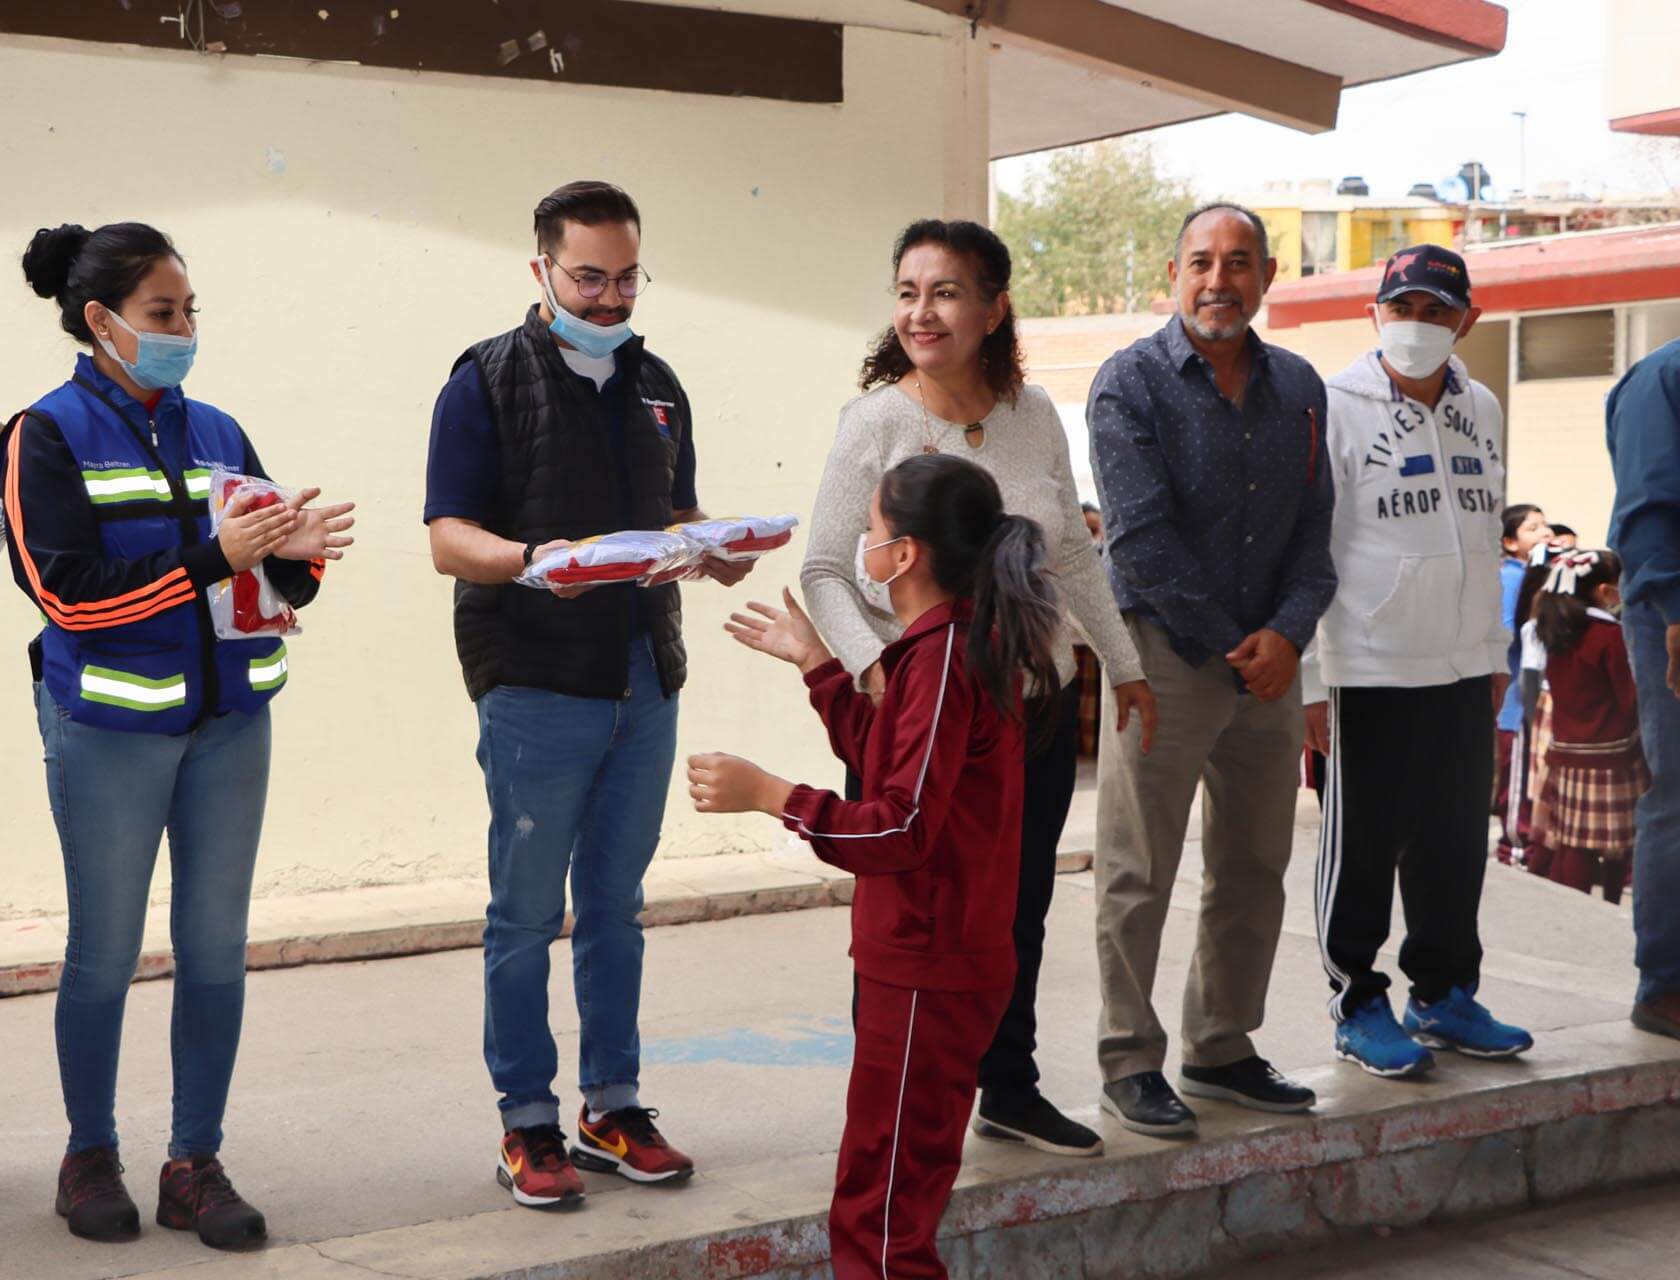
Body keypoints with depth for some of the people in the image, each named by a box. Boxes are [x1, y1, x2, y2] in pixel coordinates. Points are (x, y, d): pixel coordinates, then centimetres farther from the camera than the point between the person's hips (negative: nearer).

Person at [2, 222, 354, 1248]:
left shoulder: (217, 433, 10)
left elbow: (277, 584, 10)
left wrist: (298, 553, -13)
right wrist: (214, 557, -22)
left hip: (228, 720, 4)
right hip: (110, 728, -4)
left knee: (217, 948, 6)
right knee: (106, 951, 5)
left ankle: (197, 1162, 16)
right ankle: (91, 1157, 22)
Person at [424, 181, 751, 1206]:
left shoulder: (657, 386, 16)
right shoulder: (489, 379, -2)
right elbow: (448, 537, -7)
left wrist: (718, 551, -1)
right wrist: (530, 561, -27)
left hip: (647, 678, 5)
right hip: (535, 685, -5)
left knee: (616, 903, 12)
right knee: (528, 912, 1)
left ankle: (616, 1107, 21)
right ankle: (528, 1123, 11)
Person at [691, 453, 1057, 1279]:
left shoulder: (941, 660, -20)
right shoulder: (967, 645, 11)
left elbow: (902, 831, -24)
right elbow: (890, 761, 23)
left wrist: (767, 796, -27)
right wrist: (815, 663, 25)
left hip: (926, 976, -11)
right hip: (953, 961, 11)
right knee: (895, 1210, 19)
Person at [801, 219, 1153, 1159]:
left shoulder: (1033, 413, 3)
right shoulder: (878, 419, -9)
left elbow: (1076, 552, 15)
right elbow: (825, 570, -8)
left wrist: (1125, 664, 18)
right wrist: (869, 663, -24)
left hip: (1041, 700, 5)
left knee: (1019, 906, 15)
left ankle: (1011, 1089, 31)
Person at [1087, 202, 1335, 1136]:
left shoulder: (1298, 387, 10)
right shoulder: (1132, 384, -6)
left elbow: (1313, 532, 9)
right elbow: (1143, 542, -12)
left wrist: (1287, 634, -8)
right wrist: (1230, 652, -11)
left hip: (1270, 663, 6)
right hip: (1164, 655, -5)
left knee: (1256, 869, 12)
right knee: (1139, 874, -1)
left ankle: (1222, 1048, 25)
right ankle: (1131, 1062, 10)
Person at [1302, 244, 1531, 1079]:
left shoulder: (1481, 411, 10)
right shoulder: (1336, 408, -8)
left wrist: (1494, 652, 17)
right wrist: (1309, 679, -13)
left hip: (1462, 668, 6)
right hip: (1371, 668, -6)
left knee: (1456, 840, 13)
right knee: (1363, 845, 3)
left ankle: (1445, 994, 28)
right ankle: (1358, 1007, 16)